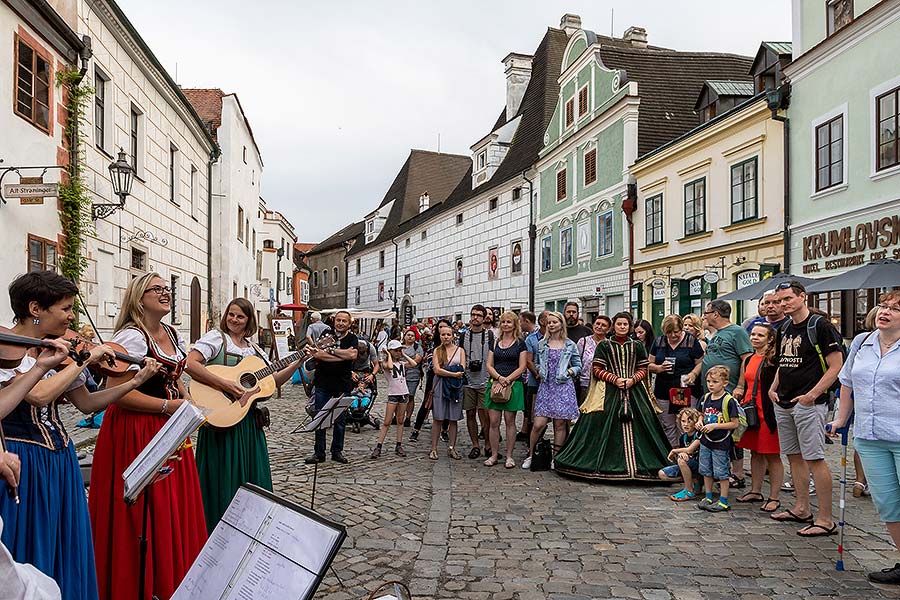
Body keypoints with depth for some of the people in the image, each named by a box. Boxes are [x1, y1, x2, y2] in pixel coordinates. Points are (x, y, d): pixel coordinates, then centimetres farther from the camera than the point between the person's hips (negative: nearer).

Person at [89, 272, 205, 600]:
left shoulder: (172, 334, 11)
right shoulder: (131, 337, -16)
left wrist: (187, 399, 6)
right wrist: (168, 406, -17)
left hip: (171, 429, 8)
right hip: (138, 431, -8)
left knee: (175, 507, 14)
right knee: (147, 510, 0)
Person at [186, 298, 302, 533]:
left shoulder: (253, 348, 15)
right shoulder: (216, 337, -4)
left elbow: (276, 380, 15)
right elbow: (190, 364, -20)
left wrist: (298, 362, 2)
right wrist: (225, 384, -25)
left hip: (249, 420, 7)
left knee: (252, 476, 12)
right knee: (224, 481, 2)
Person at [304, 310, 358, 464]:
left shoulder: (352, 339, 3)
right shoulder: (326, 334, 2)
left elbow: (353, 354, -18)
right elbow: (318, 354, -14)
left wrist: (331, 350, -13)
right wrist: (343, 356, -15)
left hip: (343, 386, 0)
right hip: (323, 384, 0)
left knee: (340, 421, 7)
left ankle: (337, 451, 22)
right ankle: (319, 453, 15)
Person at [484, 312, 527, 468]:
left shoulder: (520, 343, 2)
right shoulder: (495, 343, 13)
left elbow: (521, 367, -3)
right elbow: (489, 365, 8)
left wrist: (506, 381, -12)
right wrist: (499, 377, -10)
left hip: (513, 385, -3)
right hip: (495, 384, 3)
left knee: (510, 421, 2)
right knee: (494, 421, 1)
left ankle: (509, 456, 11)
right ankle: (494, 455, 10)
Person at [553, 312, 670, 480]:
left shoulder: (637, 346, 10)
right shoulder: (604, 345, 4)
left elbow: (643, 369, 10)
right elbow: (597, 369, 1)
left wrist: (632, 379, -9)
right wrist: (615, 379, -11)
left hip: (634, 390, 2)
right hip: (610, 391, -2)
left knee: (636, 426, -4)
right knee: (607, 427, -5)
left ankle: (636, 463, 6)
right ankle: (606, 463, 4)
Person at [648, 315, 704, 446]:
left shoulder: (692, 341, 0)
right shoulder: (658, 342, 8)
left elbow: (700, 363, 1)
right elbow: (649, 365, 11)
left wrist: (693, 374, -17)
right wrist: (659, 368, -10)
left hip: (686, 390, -3)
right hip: (663, 391, 4)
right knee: (667, 426, 9)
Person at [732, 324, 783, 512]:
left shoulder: (775, 359, -10)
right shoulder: (748, 359, 14)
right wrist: (738, 391, 7)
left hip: (768, 412, -7)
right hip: (750, 410, 7)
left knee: (772, 455, 1)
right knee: (755, 452, 16)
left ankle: (774, 497, 9)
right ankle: (755, 491, 26)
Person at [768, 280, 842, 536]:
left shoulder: (820, 326, -9)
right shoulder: (784, 329, 14)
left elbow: (836, 366, -13)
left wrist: (812, 395, -19)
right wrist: (773, 388, 10)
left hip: (808, 403, -8)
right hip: (783, 404, 8)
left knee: (814, 459, -7)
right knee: (794, 456, 14)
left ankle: (826, 520, 0)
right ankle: (801, 509, 25)